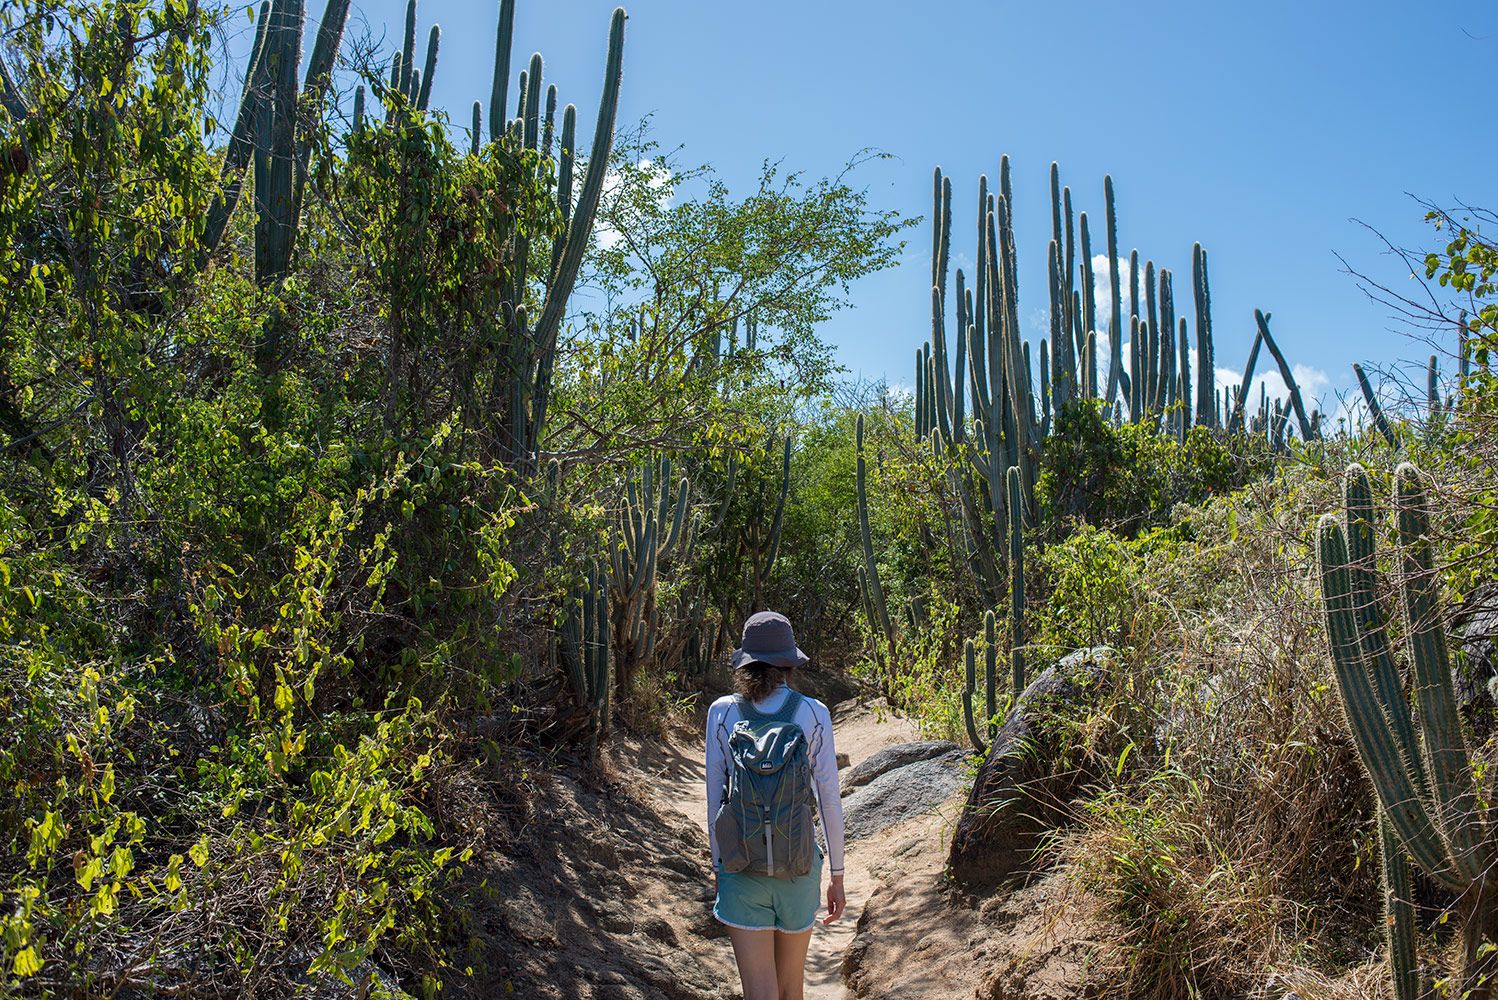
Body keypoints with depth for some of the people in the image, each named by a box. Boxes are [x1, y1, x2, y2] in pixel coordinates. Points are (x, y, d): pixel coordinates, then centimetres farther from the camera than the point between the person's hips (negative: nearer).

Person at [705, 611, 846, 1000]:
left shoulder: (722, 712, -5)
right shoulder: (813, 713, -6)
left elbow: (715, 798, -1)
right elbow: (829, 799, -4)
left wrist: (718, 867, 10)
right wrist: (837, 875, 6)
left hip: (741, 868, 0)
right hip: (798, 866, 1)